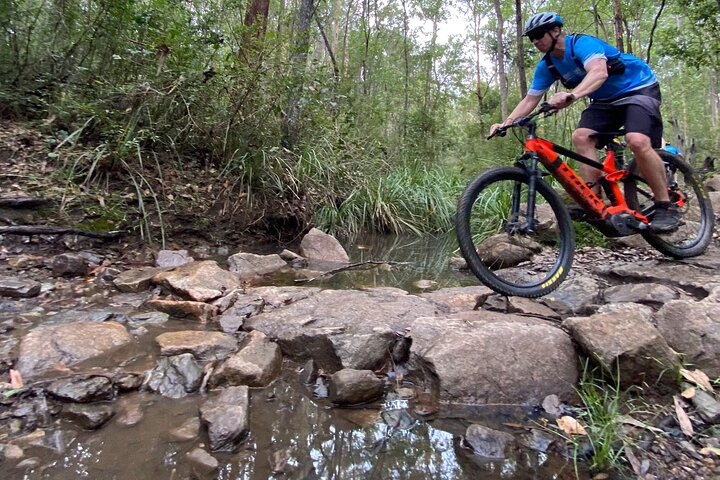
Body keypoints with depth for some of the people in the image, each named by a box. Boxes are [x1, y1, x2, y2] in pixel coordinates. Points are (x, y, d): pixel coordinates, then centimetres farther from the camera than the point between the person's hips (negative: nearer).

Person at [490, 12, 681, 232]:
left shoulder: (582, 43, -24)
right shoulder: (547, 65, -1)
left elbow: (599, 72, -43)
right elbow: (530, 99, 0)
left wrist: (571, 95, -60)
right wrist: (506, 123, -14)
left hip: (639, 88, -7)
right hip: (606, 99, 7)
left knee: (637, 141, -30)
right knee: (581, 136, -19)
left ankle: (666, 207, -17)